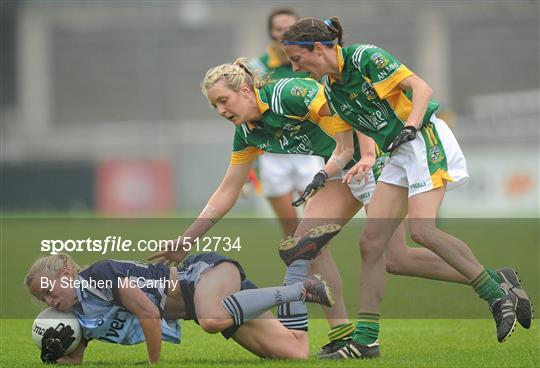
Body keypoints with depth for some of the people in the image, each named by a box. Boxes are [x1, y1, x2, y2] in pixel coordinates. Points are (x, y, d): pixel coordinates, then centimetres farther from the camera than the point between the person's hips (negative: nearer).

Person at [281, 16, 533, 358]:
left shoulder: (365, 58, -12)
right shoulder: (332, 89, 12)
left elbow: (422, 88, -16)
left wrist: (411, 126, -29)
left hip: (427, 139, -9)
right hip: (399, 156, 9)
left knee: (421, 229, -24)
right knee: (371, 241, -2)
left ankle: (498, 292, -12)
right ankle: (365, 339, -1)